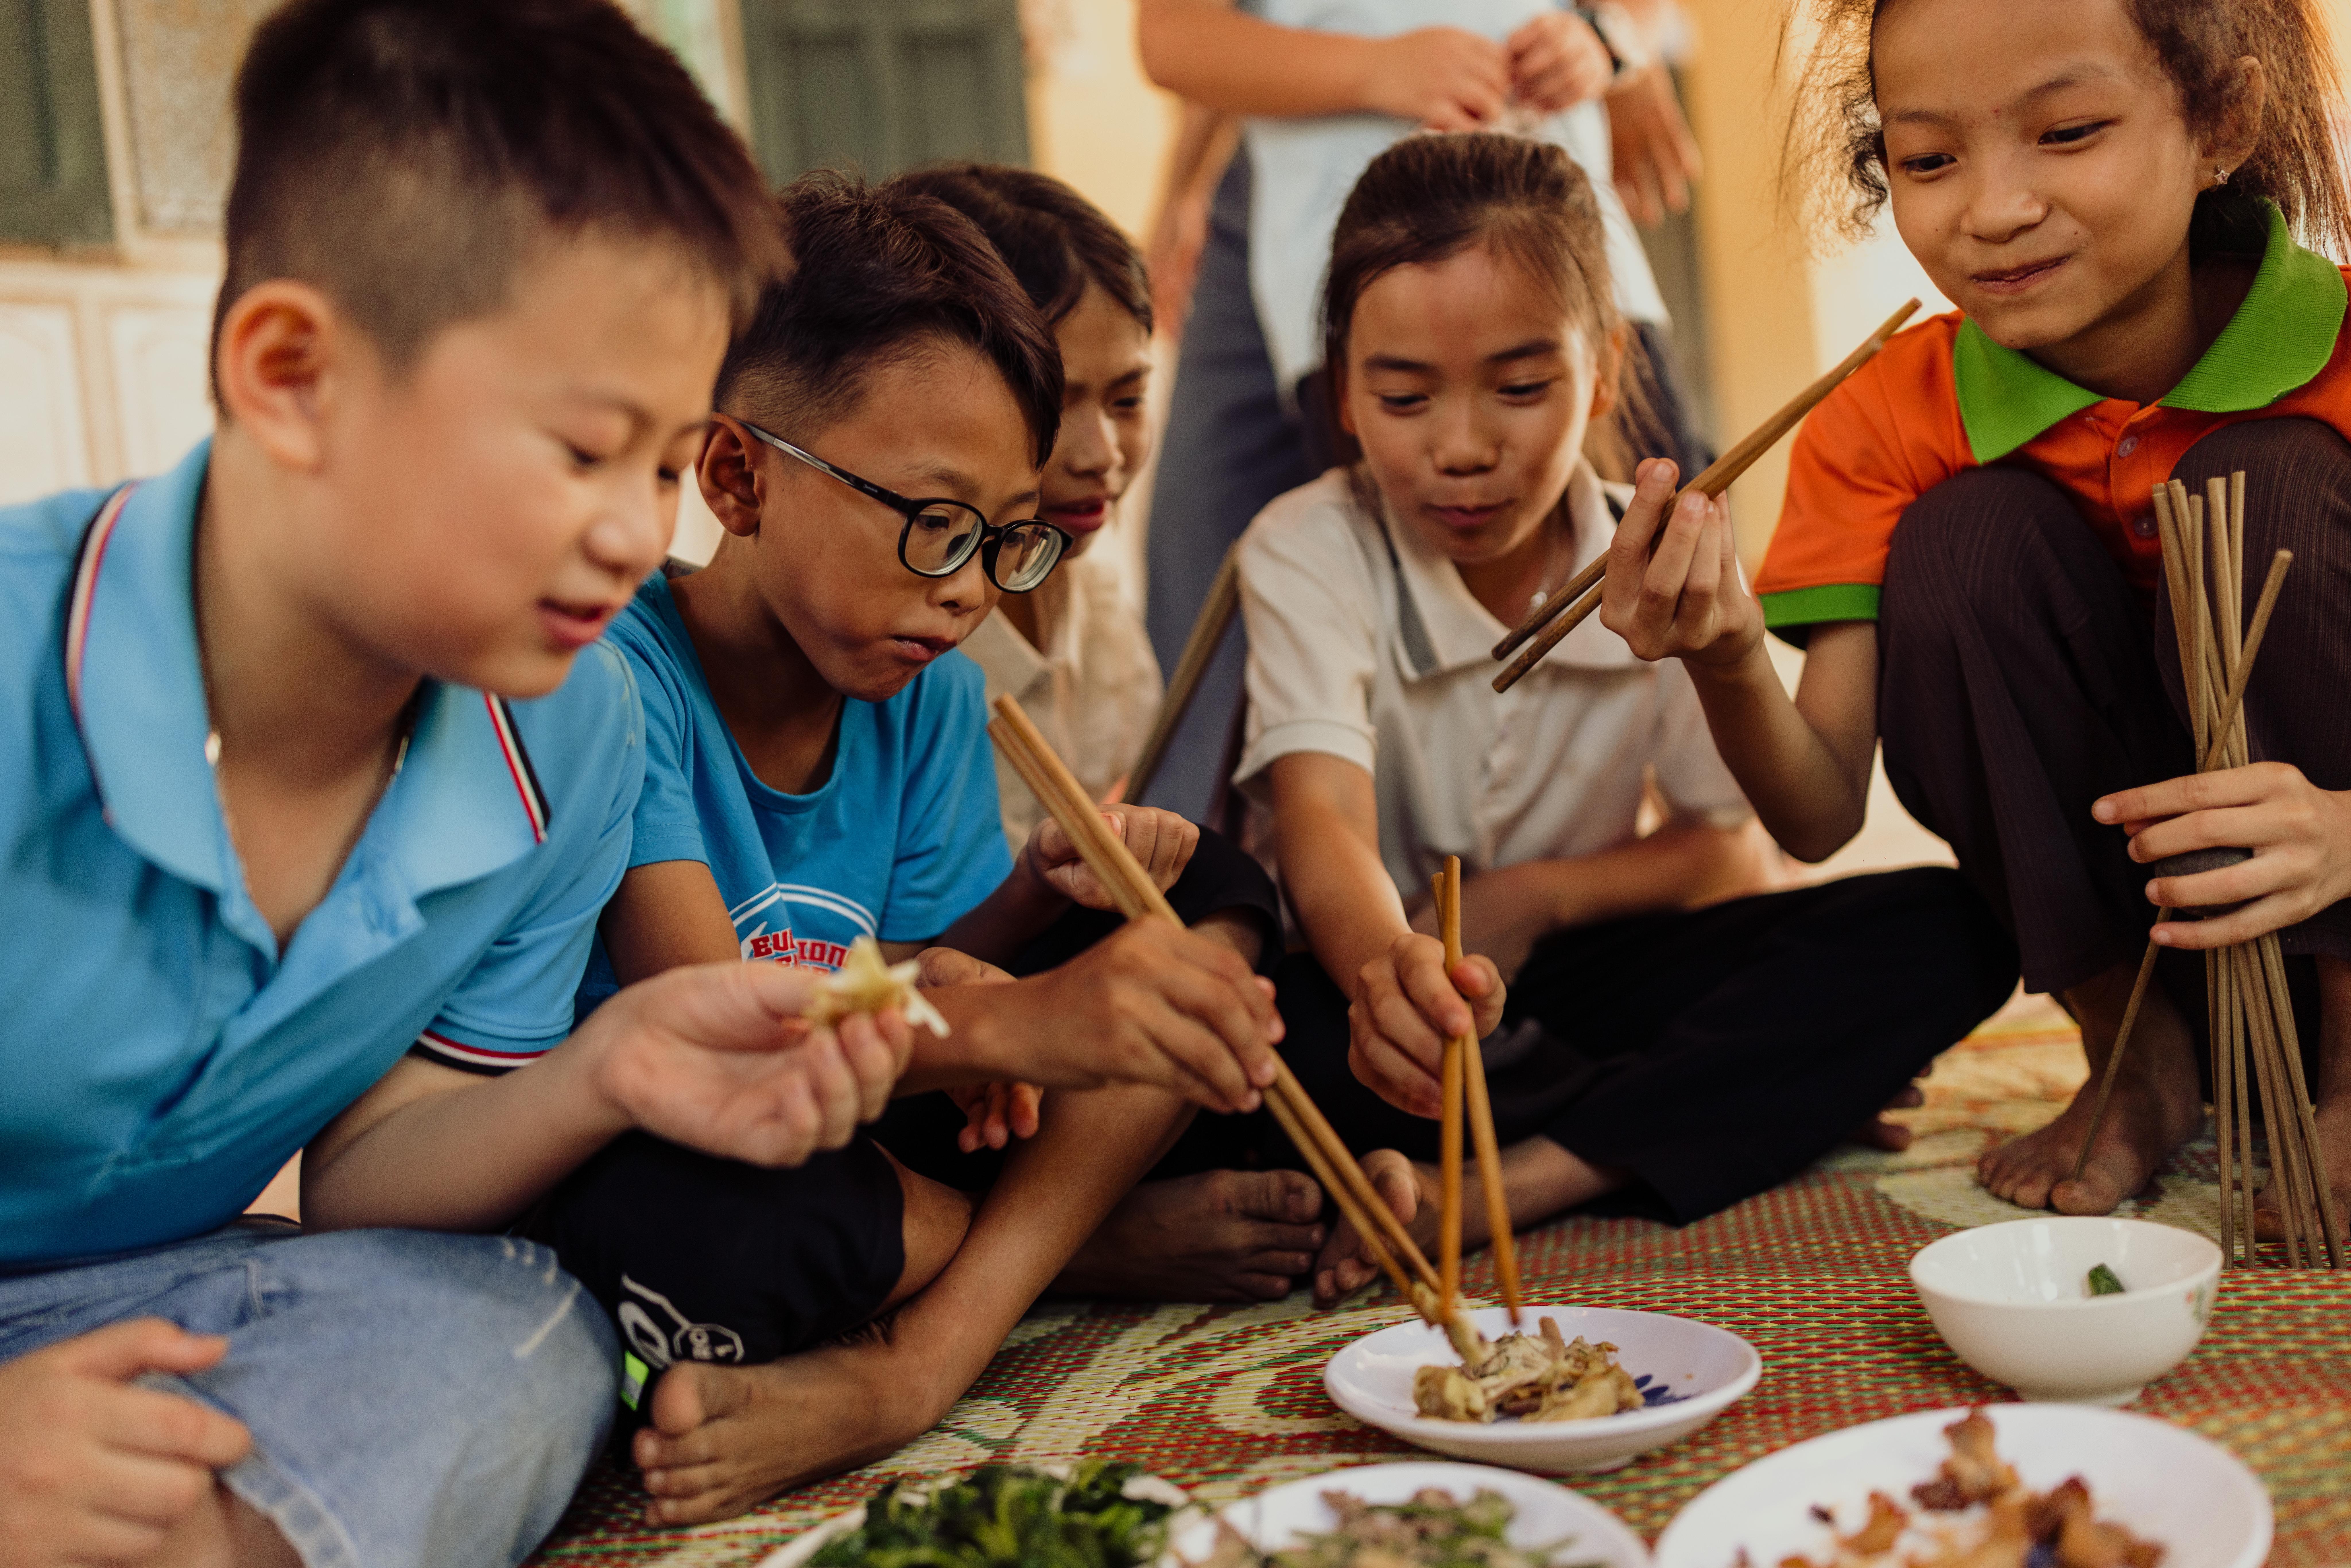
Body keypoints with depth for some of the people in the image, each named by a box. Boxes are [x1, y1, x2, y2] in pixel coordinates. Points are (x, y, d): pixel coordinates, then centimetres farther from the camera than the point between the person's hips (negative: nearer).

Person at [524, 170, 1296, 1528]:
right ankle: (1094, 1244, -7)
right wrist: (1013, 1026, -46)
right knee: (731, 1226, -43)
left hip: (851, 1134, 7)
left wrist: (1042, 893, -18)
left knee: (1215, 903, -1)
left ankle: (907, 1369, -20)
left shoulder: (928, 692, 1)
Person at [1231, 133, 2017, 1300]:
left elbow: (1728, 853, 3)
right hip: (1373, 974, -3)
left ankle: (1515, 1183, -32)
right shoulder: (1308, 550, -11)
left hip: (1579, 975, 3)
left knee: (1948, 928, -17)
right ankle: (1771, 1107, -21)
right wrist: (1389, 966, -51)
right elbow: (1321, 818, -28)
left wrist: (1532, 898, -15)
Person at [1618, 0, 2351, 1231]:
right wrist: (1727, 667, -37)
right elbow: (1822, 817, -17)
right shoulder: (1892, 420, -11)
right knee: (1970, 540, -21)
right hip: (2122, 934, 2)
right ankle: (2138, 1063, -3)